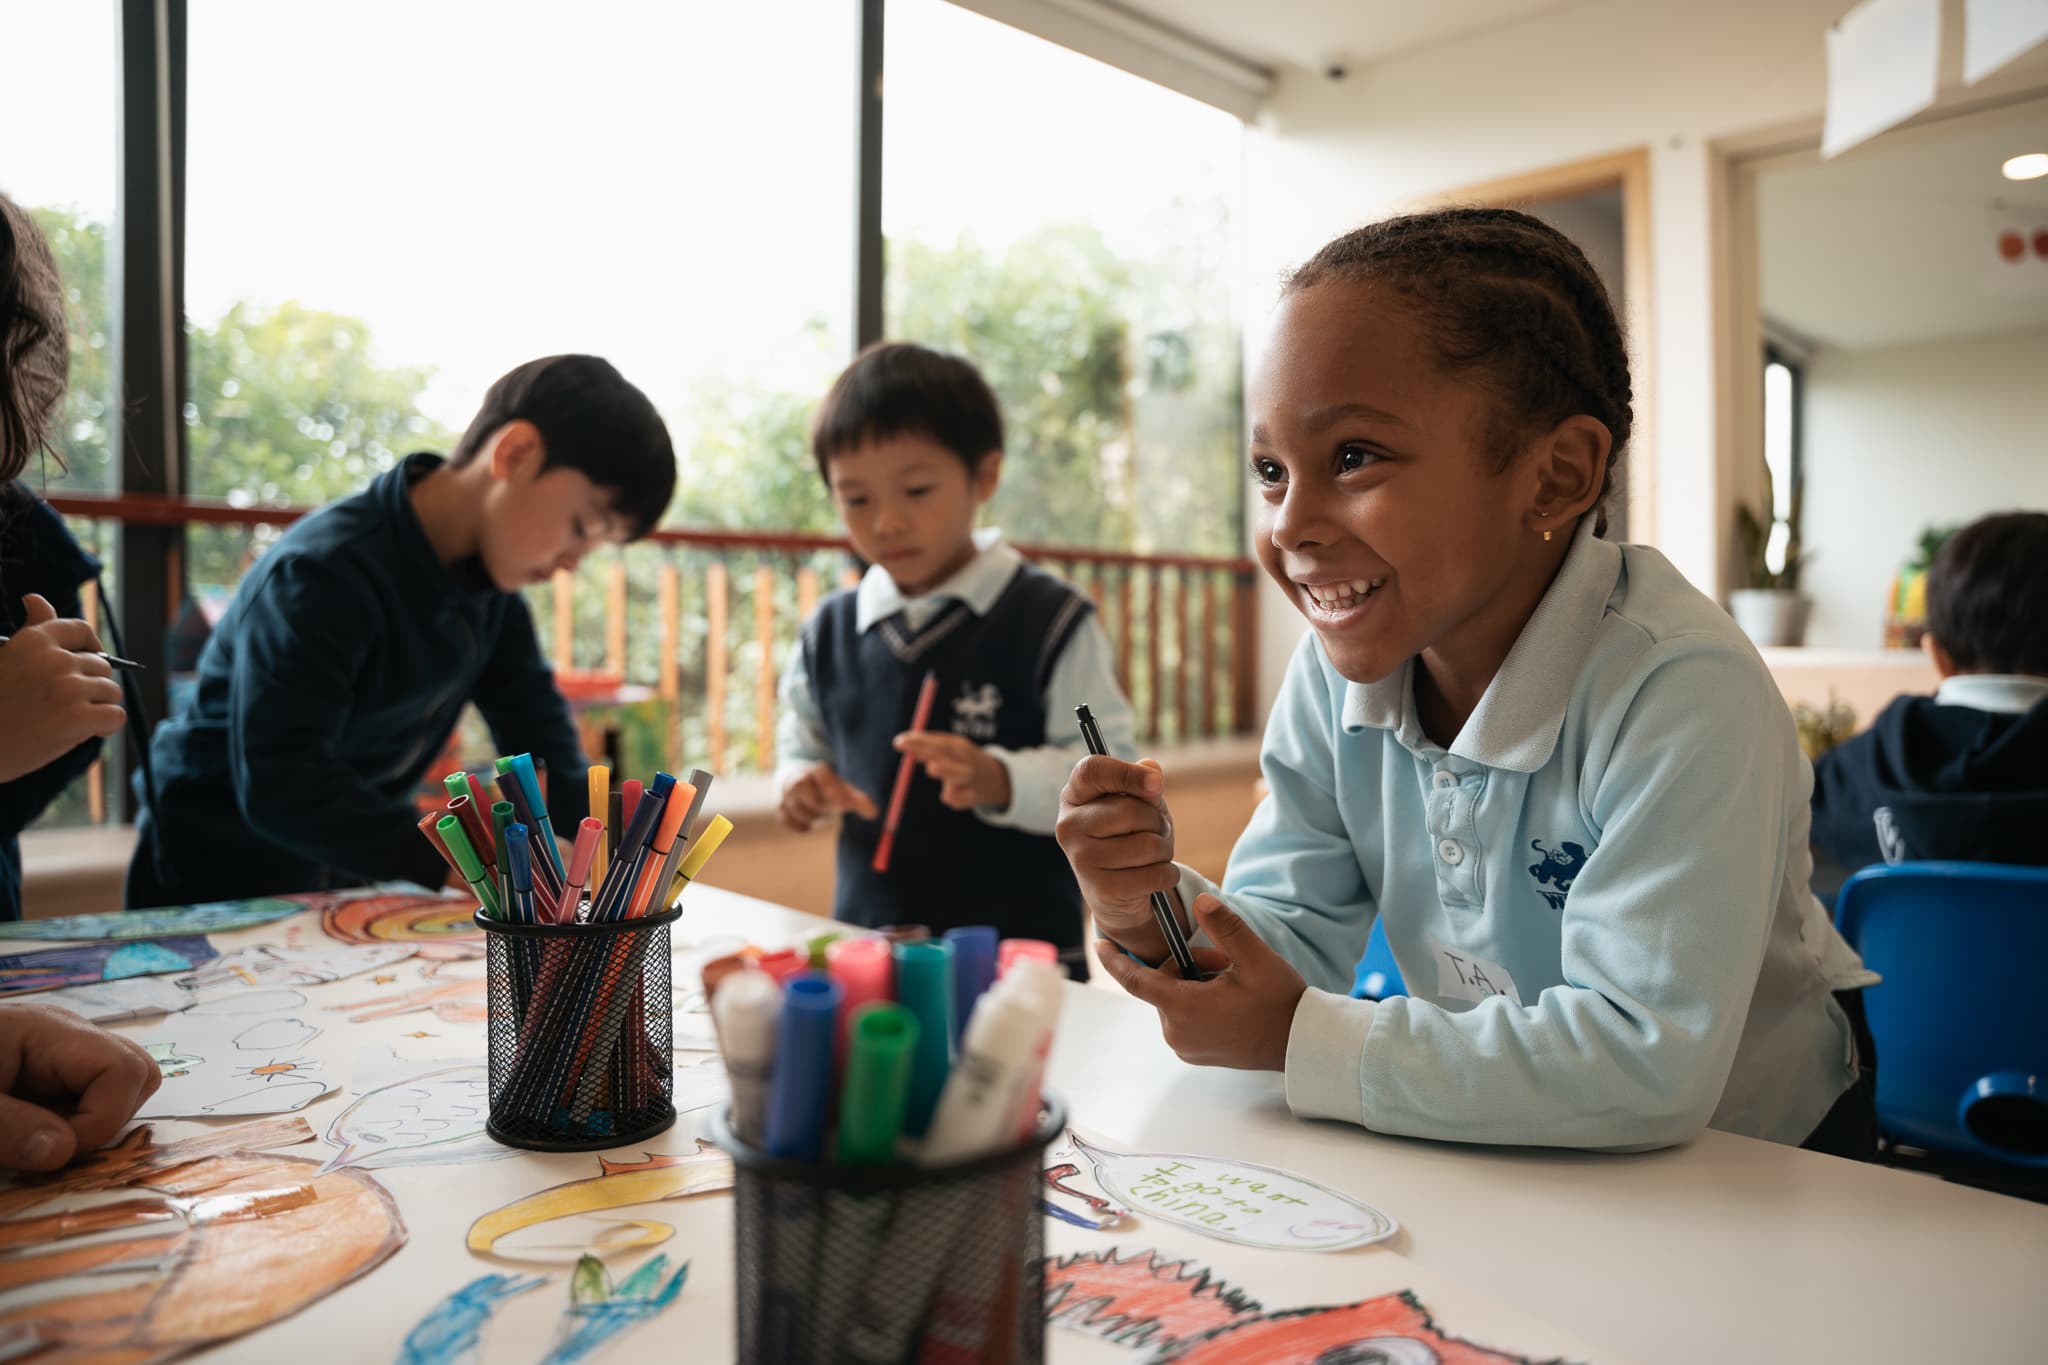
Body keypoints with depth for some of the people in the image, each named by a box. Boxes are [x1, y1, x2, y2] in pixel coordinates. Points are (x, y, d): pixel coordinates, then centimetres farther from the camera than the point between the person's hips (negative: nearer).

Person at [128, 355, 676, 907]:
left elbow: (530, 713, 0)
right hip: (218, 883, -7)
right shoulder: (322, 576, -28)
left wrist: (595, 823, -16)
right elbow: (280, 785, -35)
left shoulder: (488, 563, -3)